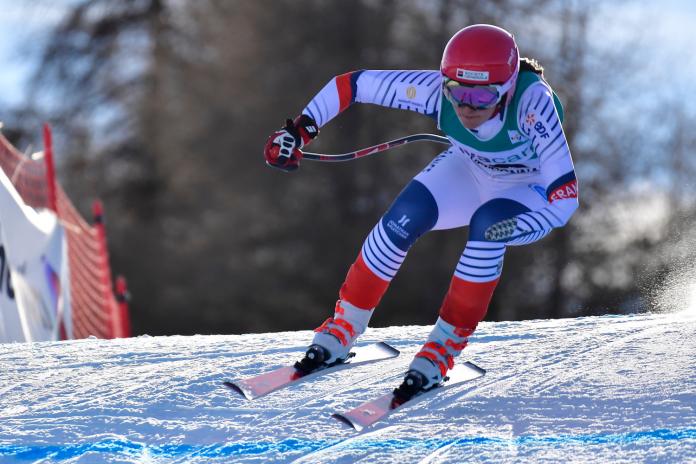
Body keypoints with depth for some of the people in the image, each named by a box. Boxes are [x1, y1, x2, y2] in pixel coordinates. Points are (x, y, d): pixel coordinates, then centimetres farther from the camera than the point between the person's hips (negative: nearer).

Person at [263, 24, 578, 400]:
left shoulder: (532, 101, -40)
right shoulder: (438, 91, -32)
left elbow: (565, 198, -40)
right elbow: (352, 84, -21)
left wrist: (515, 228, -55)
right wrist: (299, 129, -28)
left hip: (531, 191, -3)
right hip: (469, 170, 3)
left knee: (487, 223, -34)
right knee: (407, 215, -23)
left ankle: (445, 345, -20)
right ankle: (342, 329, -6)